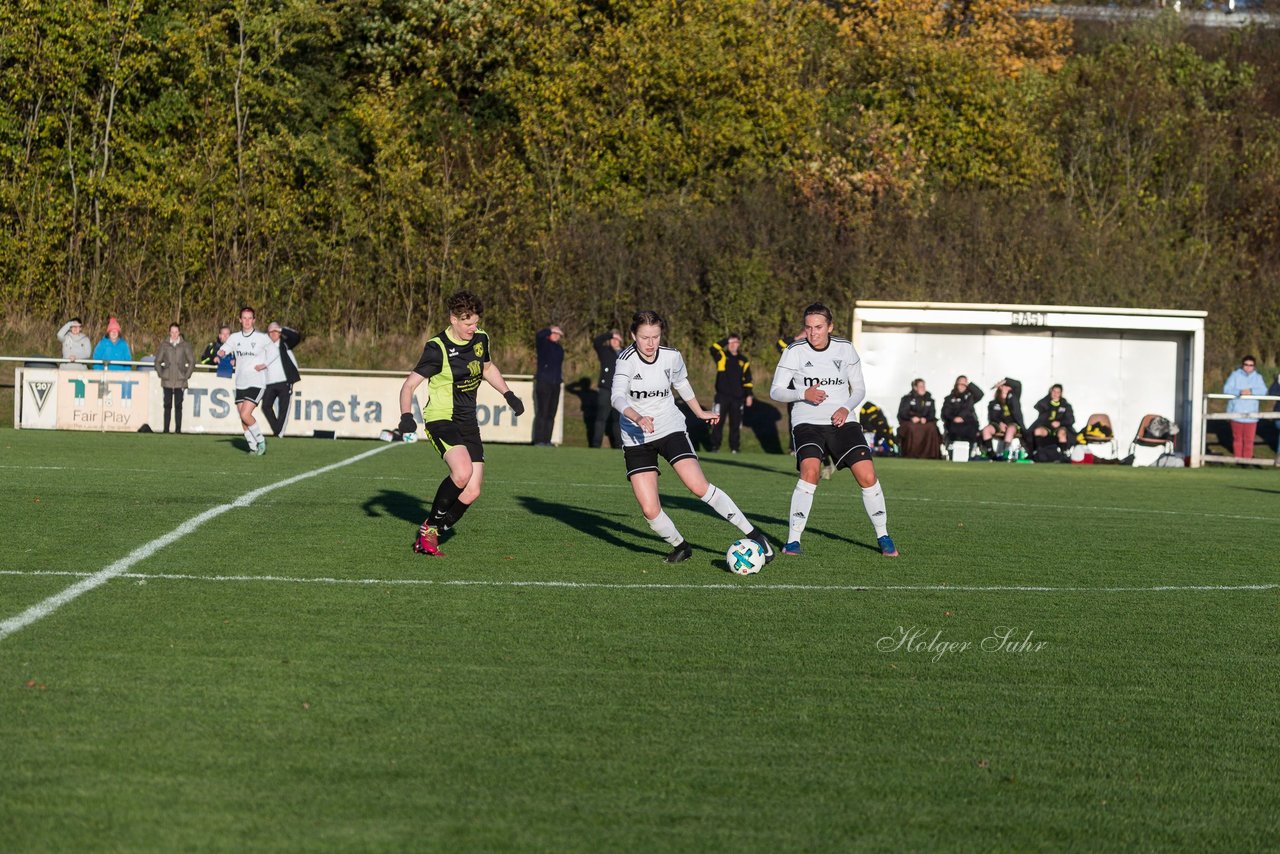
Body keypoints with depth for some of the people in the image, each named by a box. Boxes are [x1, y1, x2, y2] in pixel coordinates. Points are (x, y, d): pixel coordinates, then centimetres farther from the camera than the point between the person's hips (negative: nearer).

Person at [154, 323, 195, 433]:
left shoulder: (185, 345, 4)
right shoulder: (164, 345, 5)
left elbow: (192, 361, 8)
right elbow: (158, 361, 10)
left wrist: (187, 375, 0)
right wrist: (161, 374, 1)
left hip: (180, 381, -1)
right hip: (167, 381, 1)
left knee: (178, 405, -1)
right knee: (167, 405, 1)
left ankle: (178, 429, 2)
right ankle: (166, 429, 3)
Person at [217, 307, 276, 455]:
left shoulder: (262, 338, -4)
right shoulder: (235, 337, 6)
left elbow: (274, 352, 6)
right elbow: (224, 349, -5)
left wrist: (264, 365, -8)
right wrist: (221, 353, -28)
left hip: (257, 383, -5)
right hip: (240, 384, 5)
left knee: (245, 415, -16)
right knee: (243, 419, 5)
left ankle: (261, 441, 4)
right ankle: (253, 447, 19)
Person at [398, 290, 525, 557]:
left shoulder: (481, 339, 4)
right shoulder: (437, 349, -16)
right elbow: (409, 384, -14)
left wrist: (508, 394, 20)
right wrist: (406, 416, -28)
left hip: (468, 422, 7)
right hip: (441, 418, -7)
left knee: (472, 491, -3)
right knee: (462, 472, -30)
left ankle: (430, 534, 13)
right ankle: (430, 526, -8)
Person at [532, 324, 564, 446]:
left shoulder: (559, 348, 19)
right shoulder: (543, 343, 0)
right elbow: (540, 334, -22)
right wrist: (551, 330, -7)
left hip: (555, 384, 7)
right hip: (543, 382, -7)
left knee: (551, 414, 4)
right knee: (542, 412, -10)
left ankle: (547, 440, 7)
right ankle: (539, 440, -10)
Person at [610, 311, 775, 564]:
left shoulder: (672, 357, -4)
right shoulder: (627, 359, -17)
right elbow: (618, 397, -33)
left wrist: (699, 412, 32)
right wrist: (638, 418, -51)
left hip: (671, 429, 1)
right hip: (636, 438, -1)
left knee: (699, 486, -19)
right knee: (650, 510, -11)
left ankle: (752, 533, -9)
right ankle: (680, 546, 18)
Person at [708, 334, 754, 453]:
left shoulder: (743, 360, 11)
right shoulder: (722, 356, 6)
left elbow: (747, 379, 12)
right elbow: (714, 349, -16)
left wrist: (749, 395, 5)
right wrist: (726, 341, -13)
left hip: (737, 397, 2)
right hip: (722, 395, -2)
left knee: (735, 424, 5)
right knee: (718, 421, -3)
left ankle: (734, 447, 11)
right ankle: (714, 446, 3)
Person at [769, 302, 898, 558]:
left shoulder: (845, 349, 3)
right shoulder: (795, 352, -5)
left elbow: (859, 388, 11)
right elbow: (775, 391, -4)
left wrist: (846, 408, -9)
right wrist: (804, 394, -22)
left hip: (842, 421, 3)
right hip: (808, 422, -2)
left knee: (868, 477, -8)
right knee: (810, 472, -27)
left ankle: (883, 537, 13)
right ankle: (793, 541, -19)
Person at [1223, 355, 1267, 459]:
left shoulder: (1258, 377, 6)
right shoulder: (1235, 375, 1)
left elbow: (1263, 390, -8)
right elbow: (1226, 389, -10)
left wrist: (1251, 391, -24)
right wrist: (1239, 392, -25)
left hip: (1251, 414, 1)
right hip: (1236, 412, -1)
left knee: (1249, 439, 0)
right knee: (1237, 438, 8)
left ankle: (1247, 459, 7)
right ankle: (1238, 458, 17)